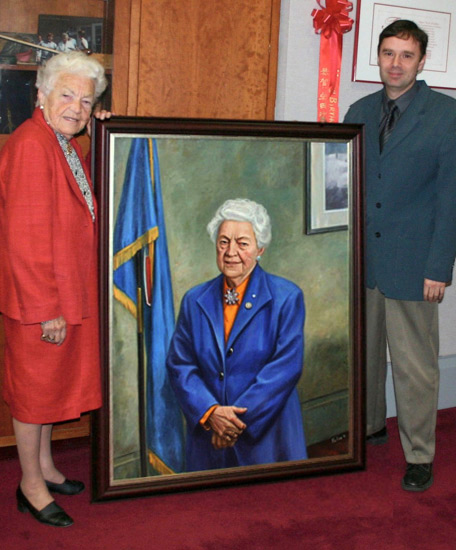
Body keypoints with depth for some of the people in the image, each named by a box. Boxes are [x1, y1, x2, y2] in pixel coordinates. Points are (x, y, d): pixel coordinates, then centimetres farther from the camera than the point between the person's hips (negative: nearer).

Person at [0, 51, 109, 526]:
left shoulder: (66, 144, 9)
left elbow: (76, 213, 19)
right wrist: (47, 309, -23)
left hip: (65, 292, 9)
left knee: (52, 380, 20)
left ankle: (45, 466, 37)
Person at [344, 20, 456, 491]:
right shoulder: (359, 112, 9)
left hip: (412, 264, -4)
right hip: (361, 257, 5)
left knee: (414, 365, 2)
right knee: (363, 352, 17)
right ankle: (370, 426, 37)